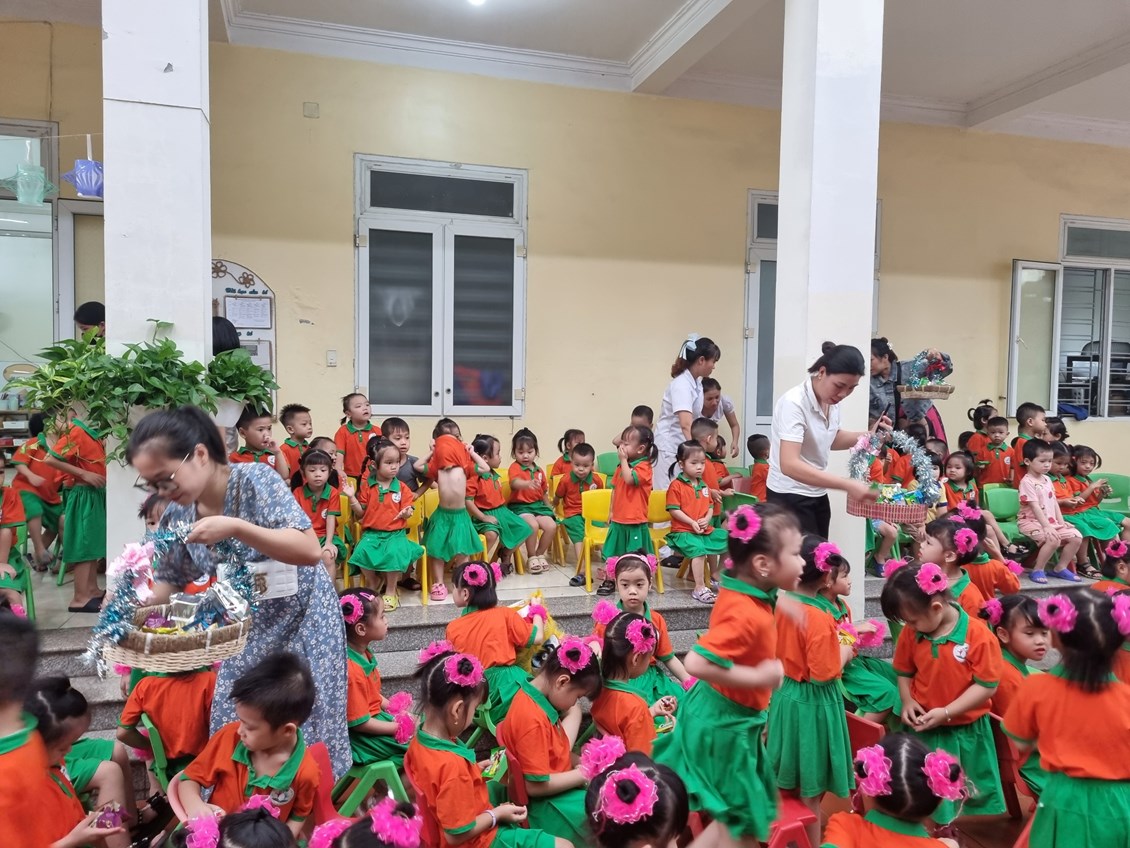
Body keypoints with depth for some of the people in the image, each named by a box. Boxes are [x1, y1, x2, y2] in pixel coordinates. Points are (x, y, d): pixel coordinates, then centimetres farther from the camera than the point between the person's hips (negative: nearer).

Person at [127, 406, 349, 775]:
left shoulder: (255, 480, -20)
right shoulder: (176, 517, -3)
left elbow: (310, 551, -28)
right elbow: (168, 584, 5)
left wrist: (235, 528, -36)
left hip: (299, 623, -5)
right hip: (242, 635, 5)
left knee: (301, 735, 3)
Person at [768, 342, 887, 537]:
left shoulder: (831, 401, -1)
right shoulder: (794, 403, -25)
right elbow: (789, 465, -35)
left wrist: (870, 435, 2)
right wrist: (847, 485, -38)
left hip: (817, 495, 8)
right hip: (789, 497, -8)